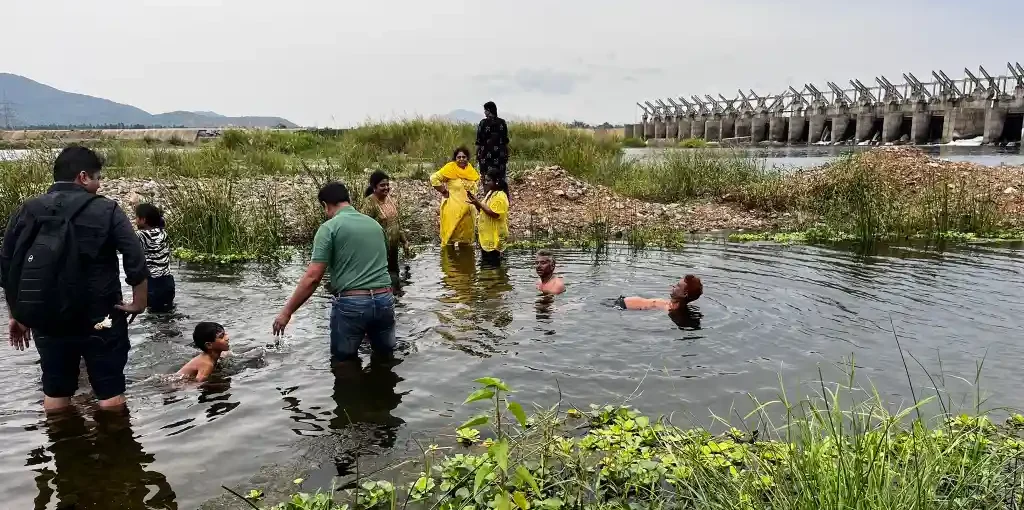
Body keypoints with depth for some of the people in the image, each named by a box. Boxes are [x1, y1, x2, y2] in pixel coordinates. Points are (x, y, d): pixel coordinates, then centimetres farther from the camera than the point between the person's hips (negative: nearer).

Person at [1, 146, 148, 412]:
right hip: (100, 320, -4)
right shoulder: (107, 211, -9)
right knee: (110, 390, 6)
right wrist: (138, 303, -5)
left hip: (46, 320, 4)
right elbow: (136, 263, -17)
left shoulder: (26, 211, 4)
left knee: (55, 390, 19)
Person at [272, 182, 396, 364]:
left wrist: (287, 311, -5)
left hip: (351, 303, -5)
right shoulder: (374, 224, 13)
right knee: (385, 356, 21)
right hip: (384, 300, 5)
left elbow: (313, 277, -12)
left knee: (344, 362, 13)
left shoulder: (329, 227, -5)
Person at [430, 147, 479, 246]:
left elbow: (476, 179, 27)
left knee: (466, 239, 14)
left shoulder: (470, 170, 7)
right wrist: (444, 191, -10)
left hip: (468, 209, 6)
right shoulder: (450, 168, -10)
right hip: (452, 208, -5)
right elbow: (433, 178, -12)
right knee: (450, 236, -1)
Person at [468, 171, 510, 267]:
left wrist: (479, 203, -25)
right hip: (486, 235, 10)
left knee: (492, 262, -4)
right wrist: (476, 202, 0)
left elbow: (494, 214, -27)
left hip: (494, 236, -10)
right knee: (485, 262, 16)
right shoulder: (490, 193, 13)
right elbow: (483, 210, 18)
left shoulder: (500, 196, -18)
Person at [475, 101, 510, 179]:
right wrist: (506, 156, 14)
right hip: (500, 155, 3)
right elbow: (506, 141, 7)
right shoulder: (502, 122, 4)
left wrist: (477, 156, 3)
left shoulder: (483, 123, -7)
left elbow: (479, 142, -6)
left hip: (486, 155, -3)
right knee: (501, 178, 7)